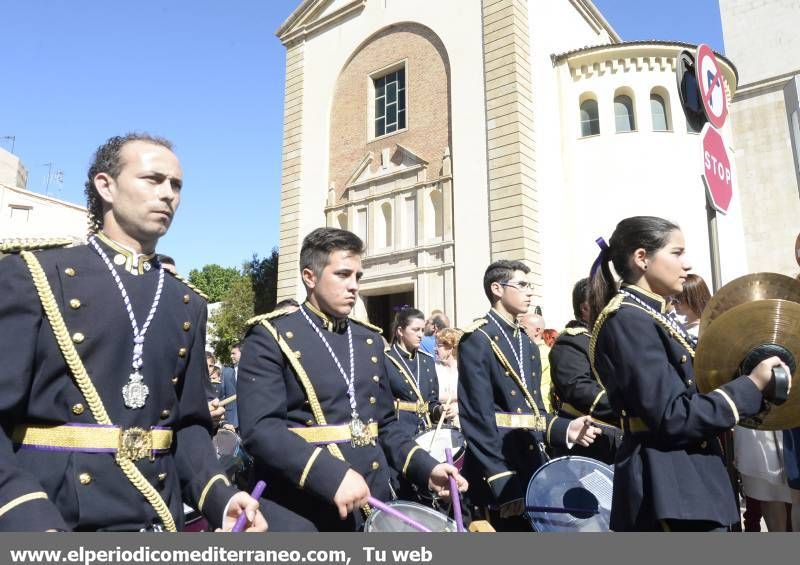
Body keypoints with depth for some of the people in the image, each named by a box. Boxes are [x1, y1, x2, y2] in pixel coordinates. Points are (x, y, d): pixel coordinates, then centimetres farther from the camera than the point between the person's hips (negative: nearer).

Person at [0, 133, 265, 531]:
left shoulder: (188, 306, 7)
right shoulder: (33, 275, -5)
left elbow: (189, 422, 7)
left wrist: (220, 497, -8)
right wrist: (32, 523, -23)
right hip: (51, 516, -4)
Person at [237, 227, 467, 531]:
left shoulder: (369, 339, 9)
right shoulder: (271, 336, -9)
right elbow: (260, 427, -19)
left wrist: (426, 468, 0)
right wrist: (331, 475, -28)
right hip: (304, 512, -5)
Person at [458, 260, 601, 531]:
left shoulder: (528, 344, 15)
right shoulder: (477, 340, -13)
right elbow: (479, 419, -18)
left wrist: (565, 428, -2)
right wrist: (504, 485, -20)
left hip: (534, 467, 8)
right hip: (500, 471, -8)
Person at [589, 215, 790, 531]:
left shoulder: (650, 315, 13)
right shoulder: (628, 320, -19)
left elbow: (684, 395, 13)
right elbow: (672, 417, -22)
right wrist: (751, 385, -14)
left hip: (684, 482, 10)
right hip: (671, 493, -10)